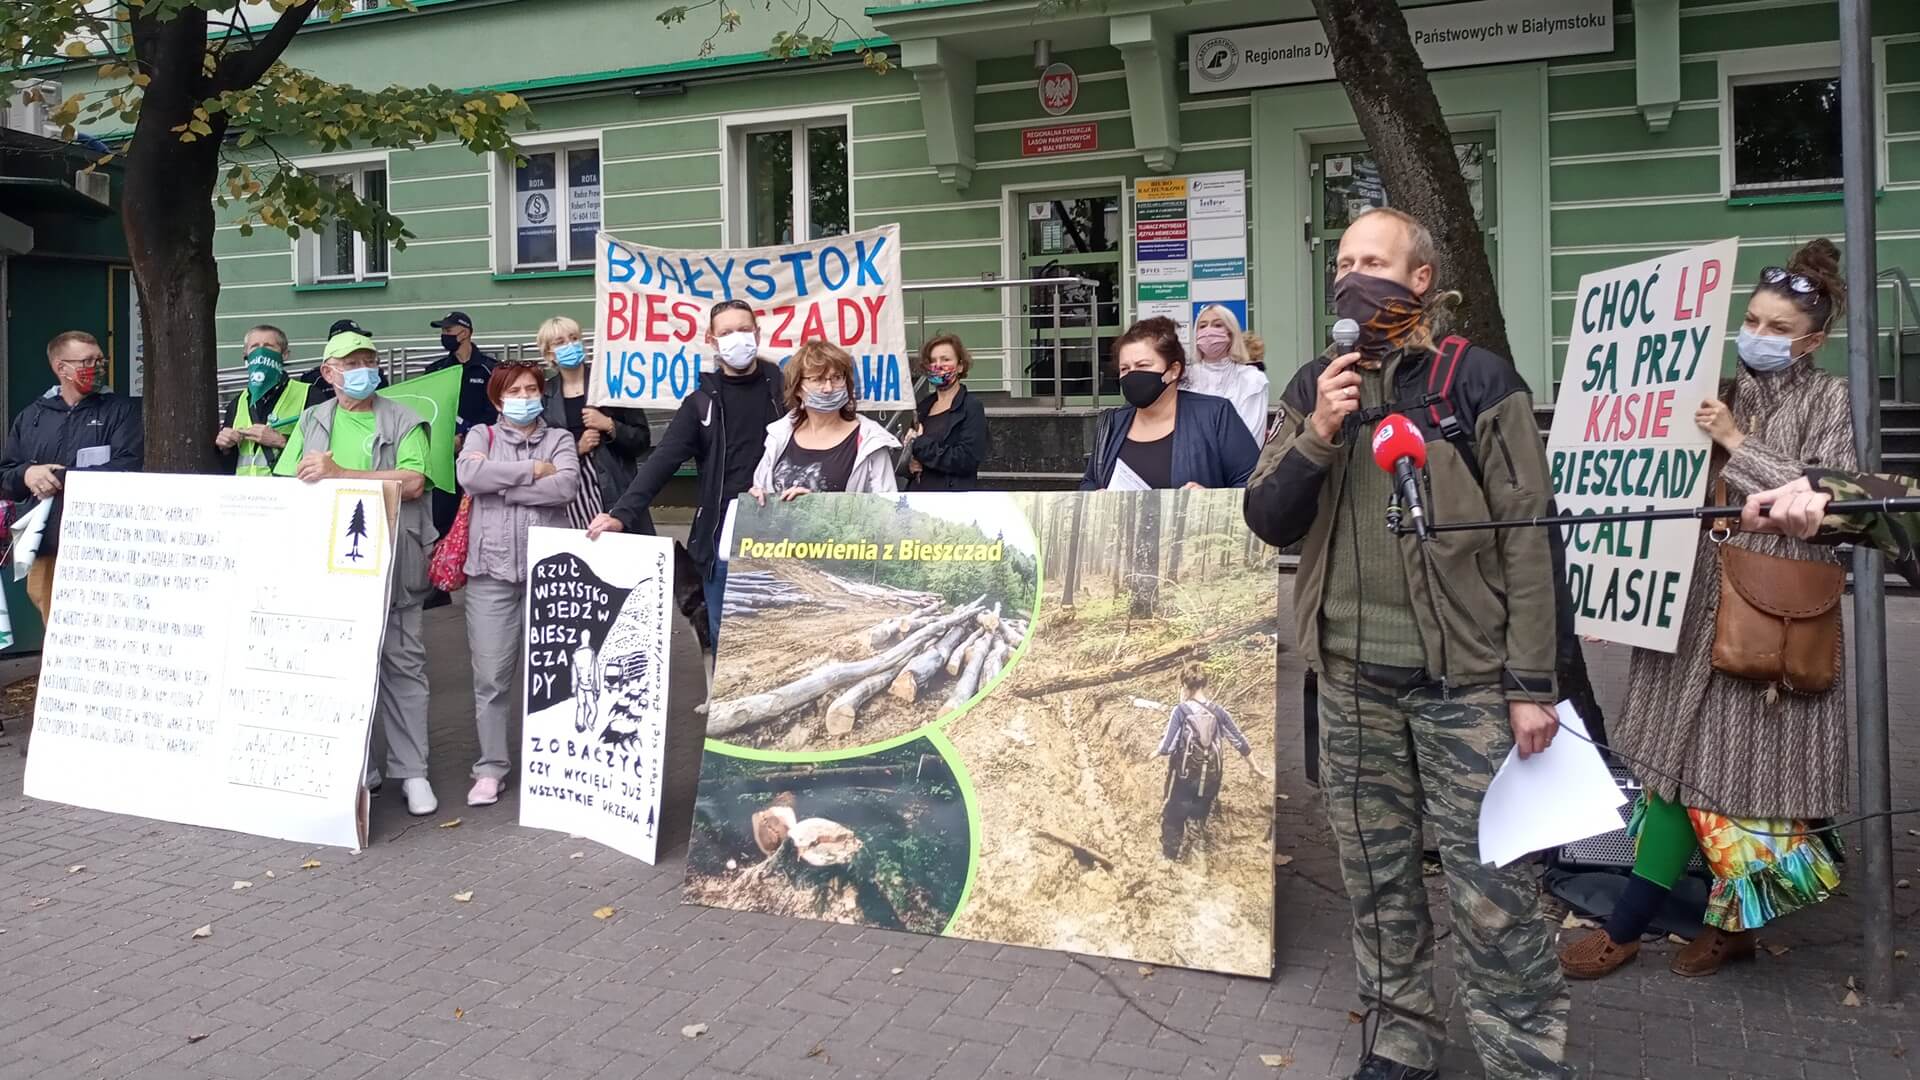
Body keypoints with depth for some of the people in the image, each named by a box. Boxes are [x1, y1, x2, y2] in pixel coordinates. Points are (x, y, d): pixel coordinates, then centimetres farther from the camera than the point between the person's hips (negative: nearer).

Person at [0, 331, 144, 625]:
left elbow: (128, 468, -10)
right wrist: (26, 475, -6)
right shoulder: (30, 417, 16)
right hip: (46, 548, 4)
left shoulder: (121, 410, 5)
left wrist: (63, 478, -13)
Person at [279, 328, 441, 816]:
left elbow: (412, 482, -12)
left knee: (403, 663, 0)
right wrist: (308, 476, -12)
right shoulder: (312, 422, 15)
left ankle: (411, 772, 6)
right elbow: (284, 483, 9)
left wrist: (338, 474, -15)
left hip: (391, 565, -3)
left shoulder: (404, 422, 3)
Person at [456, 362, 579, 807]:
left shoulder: (559, 439, 10)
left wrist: (499, 482, -9)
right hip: (492, 571, 0)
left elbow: (567, 487, -10)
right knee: (491, 677, 2)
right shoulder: (481, 435, 10)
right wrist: (533, 470, -10)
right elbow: (468, 474, -12)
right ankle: (491, 769, 13)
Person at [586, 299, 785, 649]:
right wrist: (622, 513, -17)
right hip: (722, 539, 1)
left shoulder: (782, 388, 5)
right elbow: (662, 462, -3)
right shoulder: (702, 402, 6)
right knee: (725, 640, 8)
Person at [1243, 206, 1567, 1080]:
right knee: (1376, 875, 14)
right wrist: (1316, 437, -13)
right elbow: (1267, 523, 4)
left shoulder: (1478, 380, -6)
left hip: (1465, 677, -4)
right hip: (1352, 676, 4)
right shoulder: (1313, 387, 7)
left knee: (1492, 890, -3)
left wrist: (1532, 683, -10)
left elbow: (1528, 537, -7)